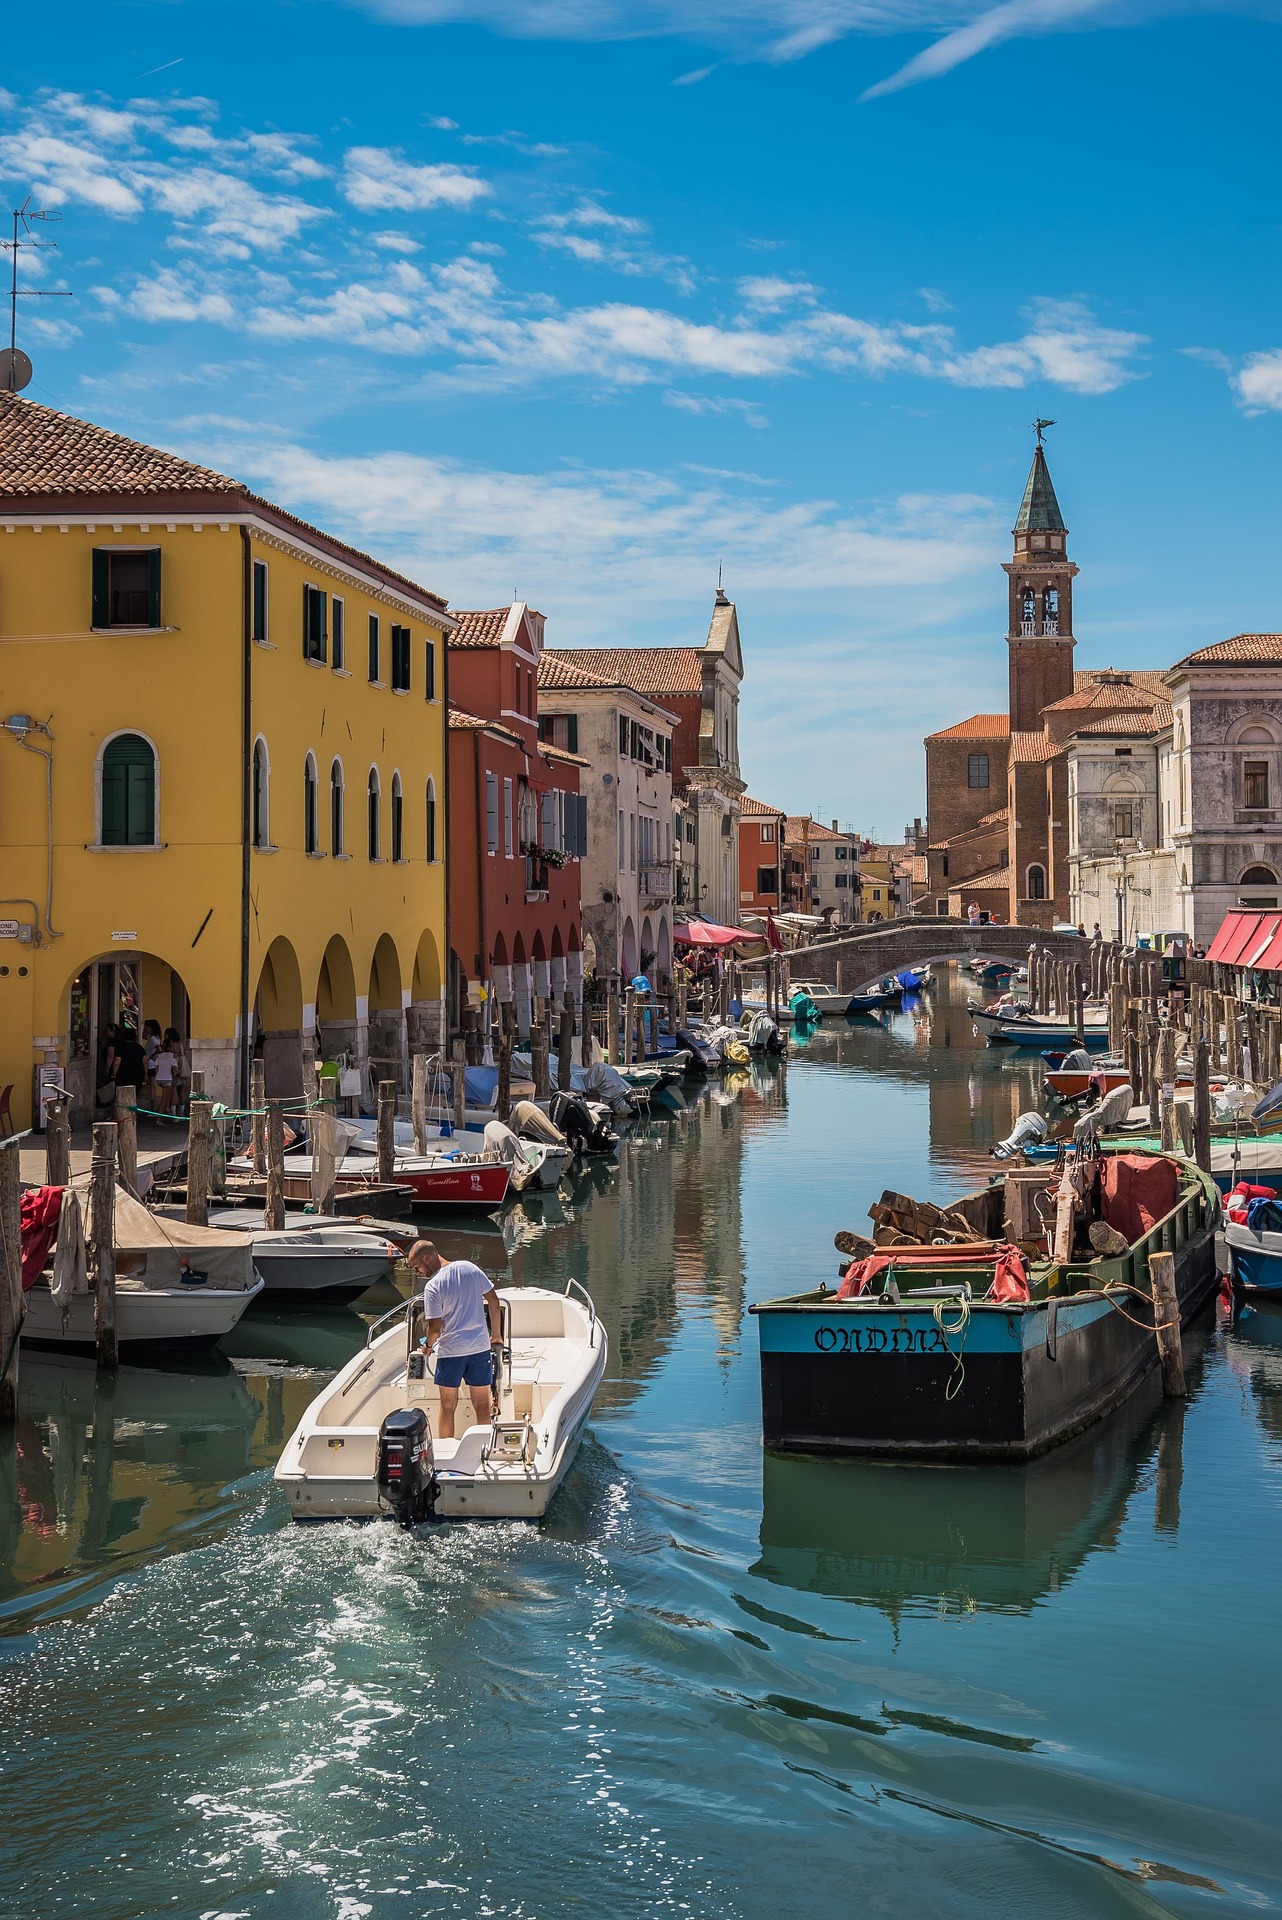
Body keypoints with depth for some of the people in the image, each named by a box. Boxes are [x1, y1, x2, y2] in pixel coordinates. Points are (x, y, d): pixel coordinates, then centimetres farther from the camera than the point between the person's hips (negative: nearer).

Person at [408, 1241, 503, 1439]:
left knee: (448, 1407, 10)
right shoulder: (469, 1268, 1)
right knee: (482, 1405, 12)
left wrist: (429, 1345, 7)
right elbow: (494, 1301, 6)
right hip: (481, 1346, 5)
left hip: (451, 1350, -4)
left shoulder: (433, 1286, -15)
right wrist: (496, 1334, 16)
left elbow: (435, 1327, -14)